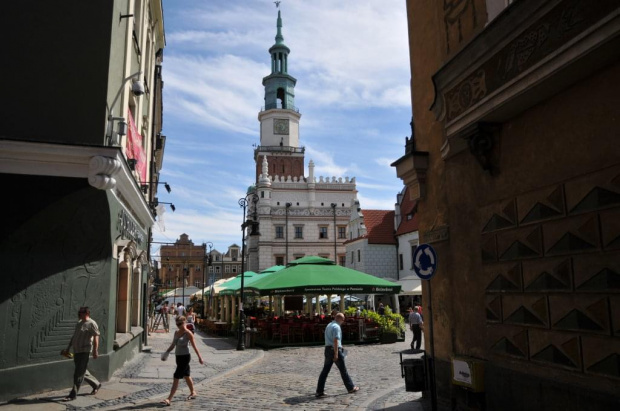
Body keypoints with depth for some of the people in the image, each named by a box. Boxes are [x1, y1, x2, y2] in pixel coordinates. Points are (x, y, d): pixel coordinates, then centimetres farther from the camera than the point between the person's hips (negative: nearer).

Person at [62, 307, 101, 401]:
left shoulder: (91, 323, -10)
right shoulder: (79, 323, 15)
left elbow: (96, 338, -14)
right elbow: (74, 337, 22)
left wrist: (95, 351, -19)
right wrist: (68, 349, 21)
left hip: (84, 351, -9)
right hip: (76, 351, 9)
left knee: (79, 374, -5)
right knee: (82, 372, 16)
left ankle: (73, 394, 0)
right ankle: (96, 384, 32)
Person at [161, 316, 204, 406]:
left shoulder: (188, 334, -14)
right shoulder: (176, 333, 6)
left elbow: (194, 346, -11)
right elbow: (172, 345, 14)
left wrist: (199, 357, -8)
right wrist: (166, 353, 2)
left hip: (185, 357, -7)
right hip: (178, 357, 8)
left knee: (176, 377, -10)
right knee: (186, 375, 20)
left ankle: (169, 399, -8)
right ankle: (193, 392, 37)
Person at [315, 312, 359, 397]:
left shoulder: (328, 325, 16)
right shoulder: (336, 327, -14)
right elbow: (335, 340, -21)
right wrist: (336, 354, -22)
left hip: (327, 349, 8)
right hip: (335, 350, -8)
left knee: (325, 371, 6)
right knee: (343, 370, 5)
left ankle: (319, 391, 4)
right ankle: (351, 388, 18)